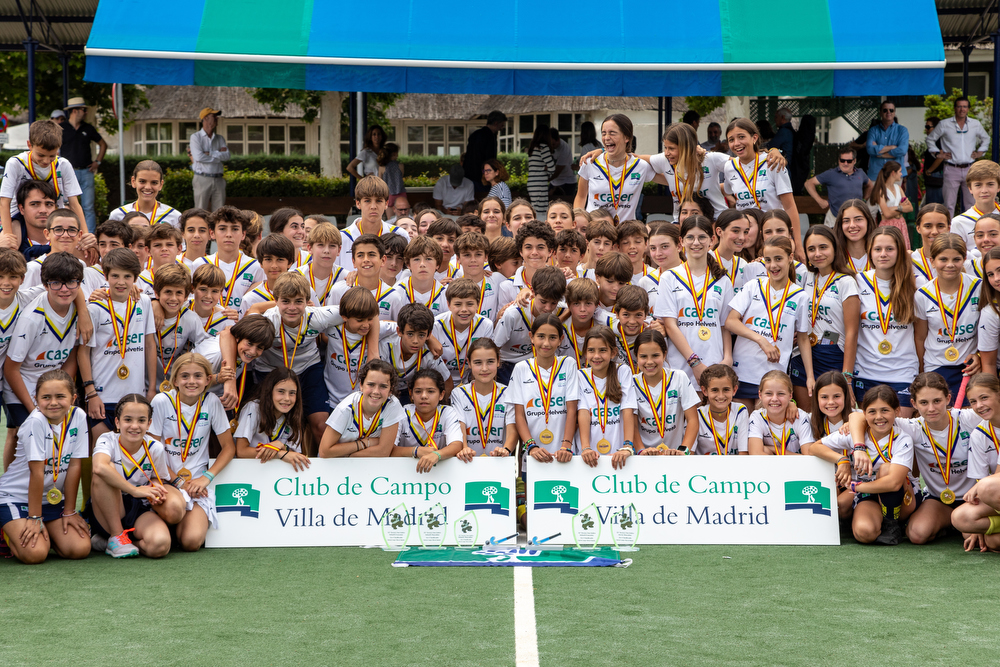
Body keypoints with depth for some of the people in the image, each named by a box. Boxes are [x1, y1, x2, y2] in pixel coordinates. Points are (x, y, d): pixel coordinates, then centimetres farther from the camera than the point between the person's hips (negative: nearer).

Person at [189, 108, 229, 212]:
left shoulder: (220, 138, 16)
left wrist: (207, 153, -10)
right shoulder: (196, 137, 2)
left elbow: (226, 155, 0)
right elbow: (198, 156, -14)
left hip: (218, 180, 5)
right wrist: (218, 155, -5)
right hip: (202, 179, -5)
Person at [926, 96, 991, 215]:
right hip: (951, 169, -2)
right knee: (949, 205, -4)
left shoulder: (976, 124, 9)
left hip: (969, 169, 2)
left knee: (971, 204, 3)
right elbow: (930, 139, 15)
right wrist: (937, 154, 5)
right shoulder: (944, 124, 3)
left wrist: (980, 152, 14)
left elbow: (986, 139, 27)